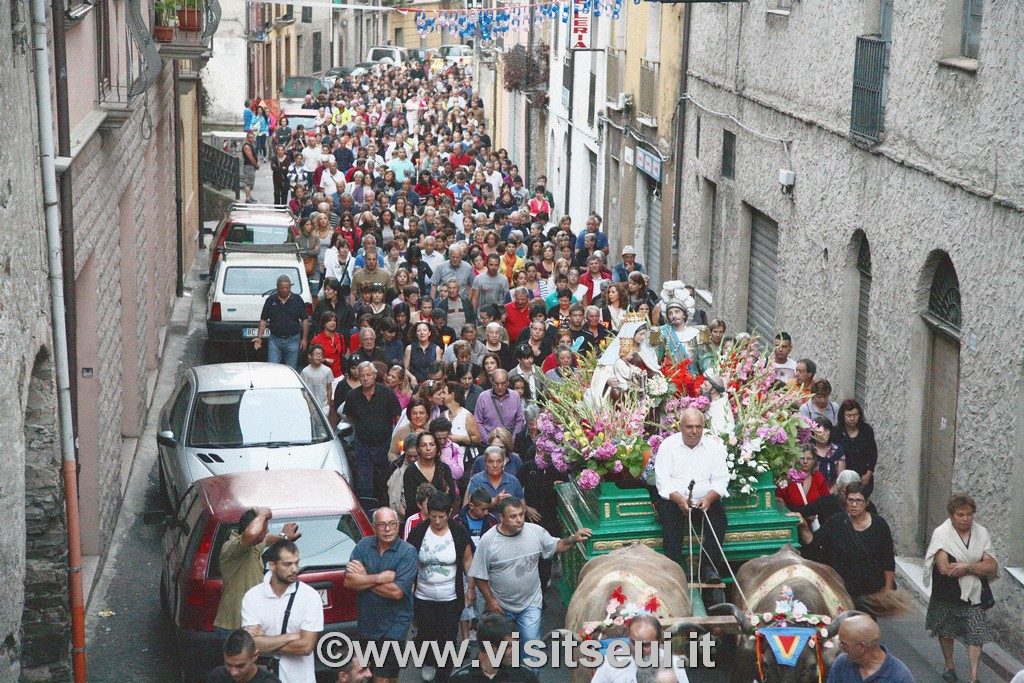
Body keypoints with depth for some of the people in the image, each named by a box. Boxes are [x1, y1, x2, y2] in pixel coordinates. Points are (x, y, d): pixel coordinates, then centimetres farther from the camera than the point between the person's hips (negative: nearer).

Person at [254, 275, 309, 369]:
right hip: (275, 340, 1)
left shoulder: (297, 300, 2)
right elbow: (263, 320, 7)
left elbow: (305, 320, 6)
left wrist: (304, 338, 0)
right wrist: (259, 337, -2)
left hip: (292, 340, 0)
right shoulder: (271, 300, 3)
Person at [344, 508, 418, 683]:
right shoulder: (363, 545, -2)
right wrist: (380, 578, -19)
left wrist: (364, 578, -14)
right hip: (366, 621, 5)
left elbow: (397, 592, -22)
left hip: (393, 624, -5)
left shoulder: (408, 552, -13)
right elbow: (348, 581, -10)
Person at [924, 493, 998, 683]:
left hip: (974, 595, 1)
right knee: (946, 631, 15)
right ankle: (949, 666, 36)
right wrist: (977, 568, -15)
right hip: (947, 594, -1)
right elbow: (944, 568, -23)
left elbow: (992, 567, -10)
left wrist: (967, 567, -23)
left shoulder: (981, 534, -3)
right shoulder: (941, 534, -12)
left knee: (976, 635, -6)